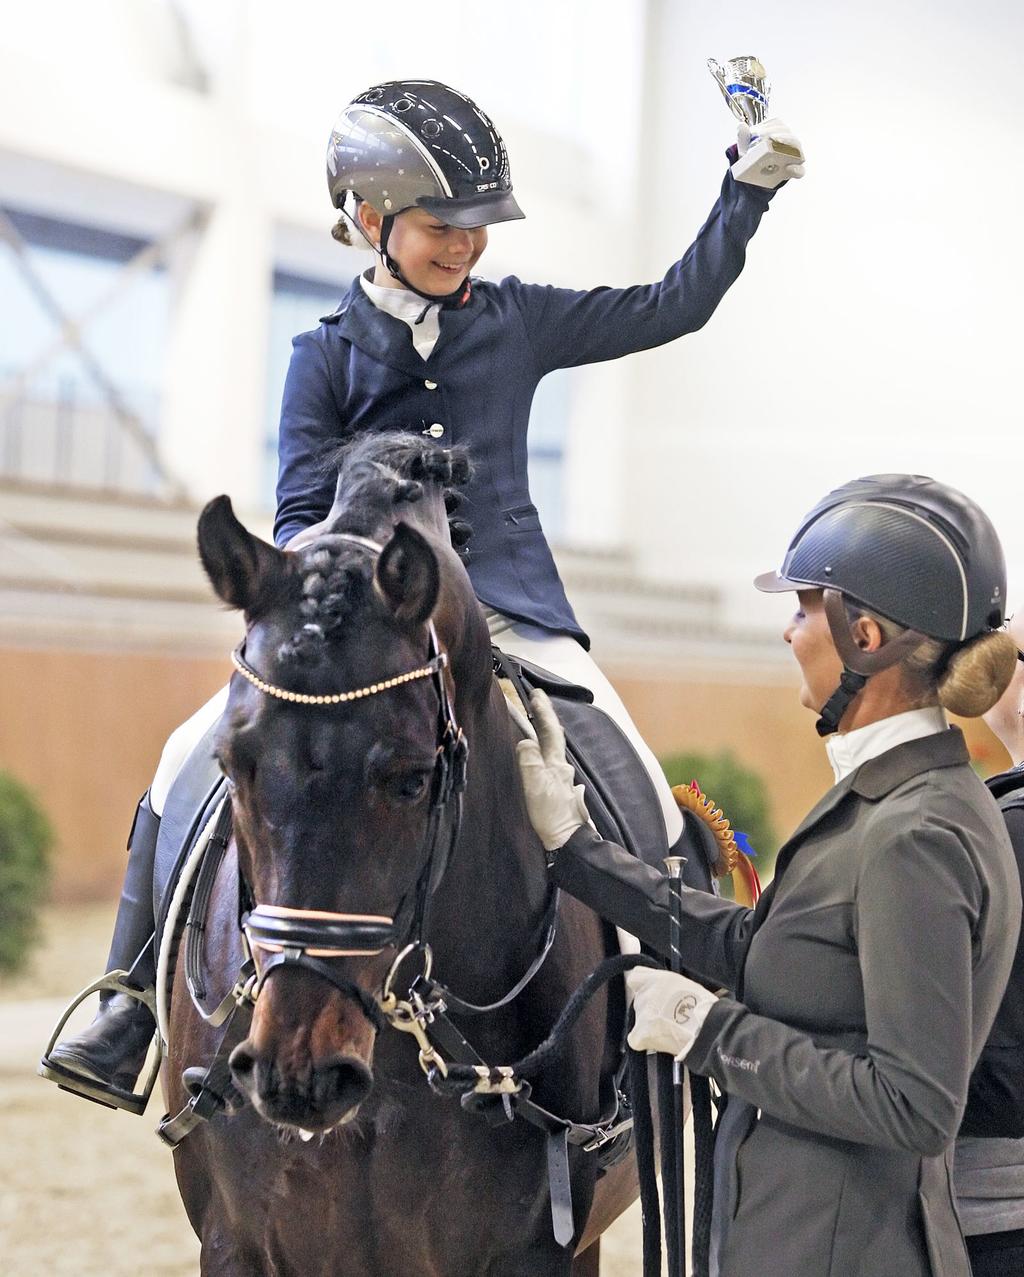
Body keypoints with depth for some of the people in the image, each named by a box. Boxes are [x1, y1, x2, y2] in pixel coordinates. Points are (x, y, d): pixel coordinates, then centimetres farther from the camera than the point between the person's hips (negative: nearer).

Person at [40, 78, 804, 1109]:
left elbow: (676, 305, 14)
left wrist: (749, 187, 8)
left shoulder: (517, 320, 9)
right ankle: (129, 1014, -5)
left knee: (649, 816, -18)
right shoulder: (329, 354, 7)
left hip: (512, 617, 1)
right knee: (192, 761, -16)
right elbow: (301, 518, 3)